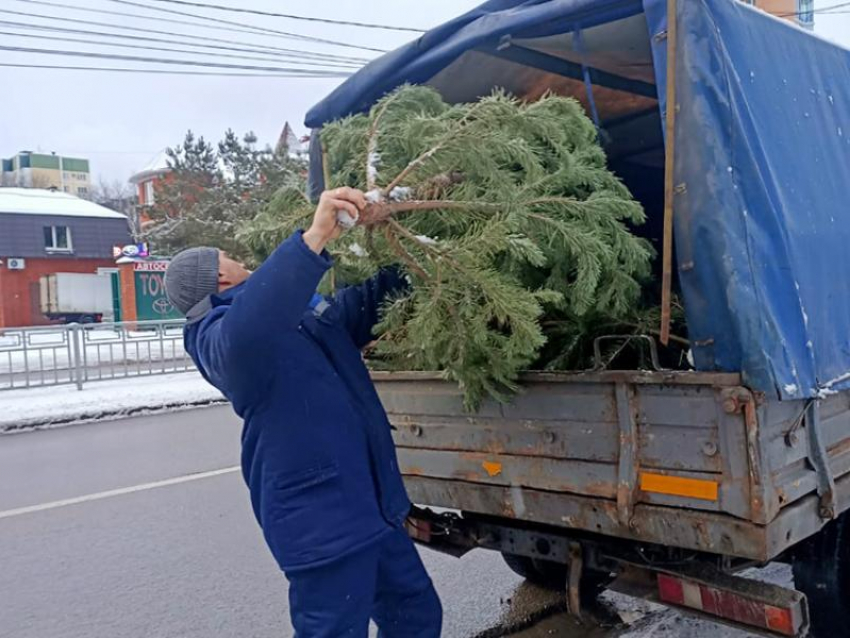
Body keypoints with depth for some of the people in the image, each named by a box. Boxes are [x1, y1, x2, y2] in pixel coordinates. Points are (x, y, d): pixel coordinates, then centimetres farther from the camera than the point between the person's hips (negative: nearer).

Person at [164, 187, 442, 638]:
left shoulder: (303, 308, 14)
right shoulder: (217, 333, -14)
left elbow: (366, 305, 27)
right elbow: (244, 334, -39)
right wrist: (313, 239, -45)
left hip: (370, 506, 9)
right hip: (321, 520, -9)